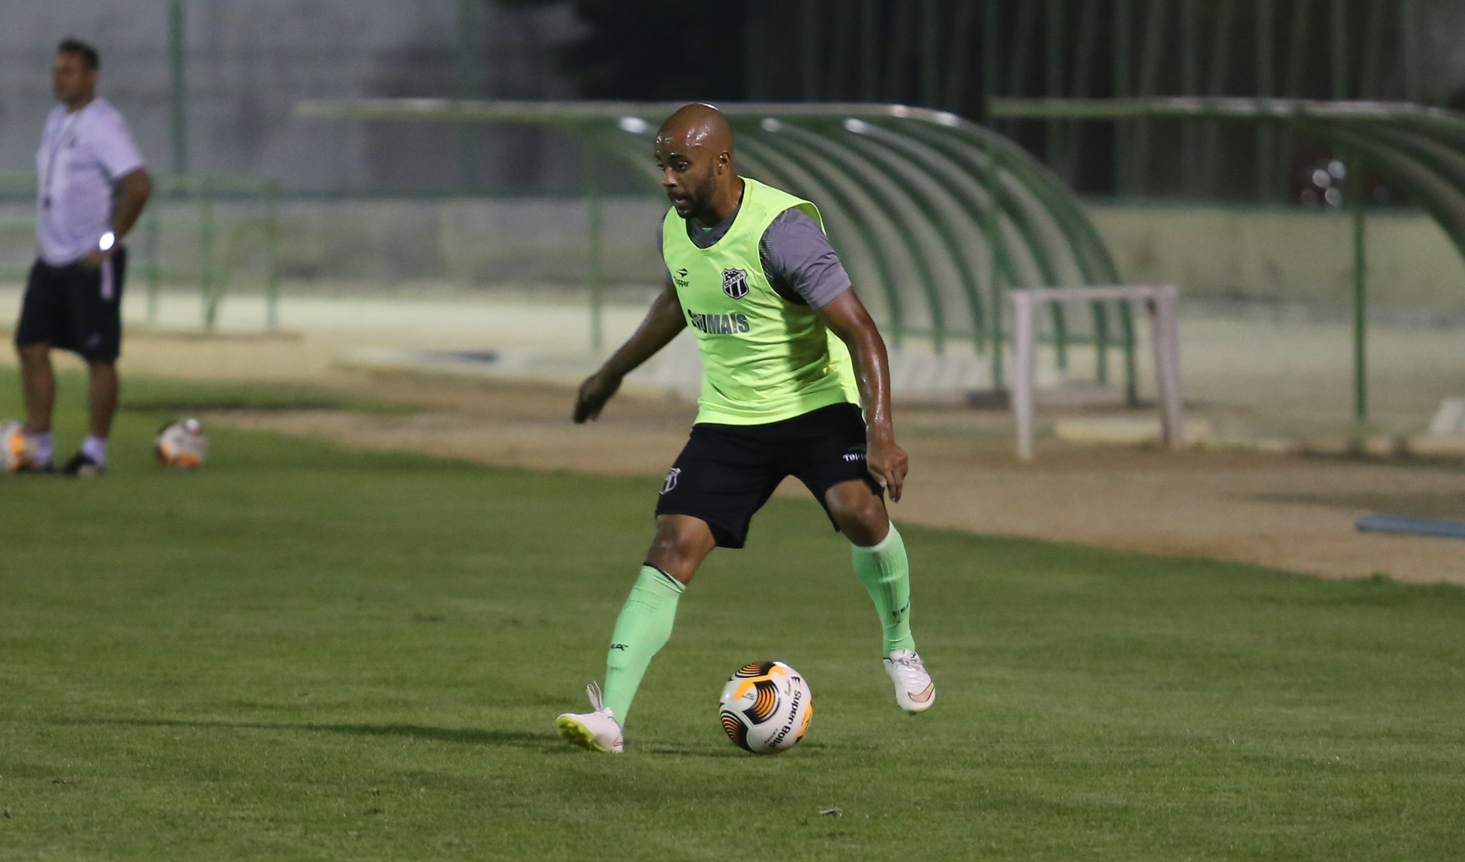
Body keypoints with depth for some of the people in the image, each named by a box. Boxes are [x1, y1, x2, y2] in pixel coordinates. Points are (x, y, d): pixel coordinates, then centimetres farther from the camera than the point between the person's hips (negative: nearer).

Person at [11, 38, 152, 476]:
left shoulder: (103, 124, -15)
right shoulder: (57, 119, 13)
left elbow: (139, 185, -24)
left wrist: (111, 240, -20)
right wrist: (47, 234, 17)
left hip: (93, 263, -9)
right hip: (52, 259, 9)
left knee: (99, 357, -1)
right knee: (31, 345, 4)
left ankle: (95, 451, 8)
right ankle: (37, 450, 9)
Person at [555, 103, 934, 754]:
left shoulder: (781, 229, -22)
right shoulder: (675, 228, 1)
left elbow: (860, 331, -23)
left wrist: (880, 433, -33)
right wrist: (612, 373, 34)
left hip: (816, 402, -5)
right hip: (728, 419, 5)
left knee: (858, 508, -30)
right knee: (671, 551, -10)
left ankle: (900, 647, -3)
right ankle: (609, 716, -15)